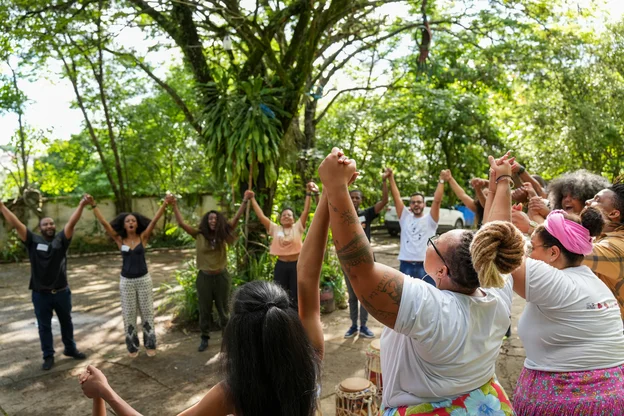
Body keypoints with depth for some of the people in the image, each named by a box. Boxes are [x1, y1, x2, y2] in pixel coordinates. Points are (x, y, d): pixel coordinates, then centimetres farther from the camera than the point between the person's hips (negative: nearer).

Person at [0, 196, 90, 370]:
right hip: (41, 294, -1)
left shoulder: (61, 239, -1)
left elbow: (71, 223, -14)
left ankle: (70, 349, 34)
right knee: (44, 326, 10)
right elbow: (16, 224, -6)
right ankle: (48, 356, 23)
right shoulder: (33, 240, -2)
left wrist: (81, 205, -26)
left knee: (66, 322, 16)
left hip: (62, 292, 1)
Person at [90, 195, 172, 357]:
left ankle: (150, 345, 20)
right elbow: (104, 223, -9)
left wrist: (165, 204, -24)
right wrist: (94, 205, -15)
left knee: (147, 312, 8)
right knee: (129, 315, 9)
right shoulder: (119, 239, -3)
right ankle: (132, 346, 22)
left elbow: (154, 220, -14)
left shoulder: (143, 237, -4)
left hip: (144, 279, 0)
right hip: (126, 281, 1)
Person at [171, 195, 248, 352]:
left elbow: (236, 218, -9)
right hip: (204, 277, 0)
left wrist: (245, 201, -16)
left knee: (223, 308, 14)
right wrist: (174, 206, -18)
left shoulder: (223, 235, -4)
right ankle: (205, 338, 28)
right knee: (204, 309, 13)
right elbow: (181, 223, -10)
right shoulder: (199, 235, -5)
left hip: (221, 276, 0)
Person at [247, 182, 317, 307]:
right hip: (281, 266, 2)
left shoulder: (298, 227, 2)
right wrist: (252, 199, 2)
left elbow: (306, 211, -7)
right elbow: (261, 215, 3)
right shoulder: (275, 229, 6)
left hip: (296, 265, -2)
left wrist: (309, 193, -16)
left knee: (296, 297, 8)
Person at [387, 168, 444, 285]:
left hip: (425, 266, -2)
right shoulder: (405, 218, 9)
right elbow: (397, 198, 6)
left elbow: (437, 200, -8)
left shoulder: (429, 219, 3)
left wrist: (441, 180, -11)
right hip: (406, 266, 2)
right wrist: (391, 177, 3)